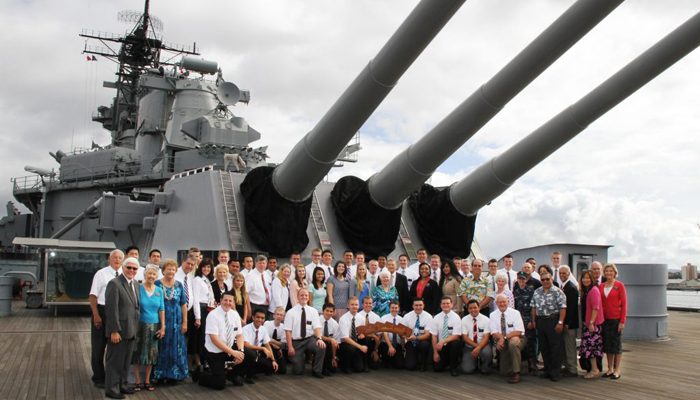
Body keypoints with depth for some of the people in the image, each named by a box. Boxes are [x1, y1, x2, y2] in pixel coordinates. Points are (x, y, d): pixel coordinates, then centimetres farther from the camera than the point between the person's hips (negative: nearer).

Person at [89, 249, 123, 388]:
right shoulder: (101, 273, -8)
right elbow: (93, 296, -10)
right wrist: (96, 315, -18)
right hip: (102, 311, -4)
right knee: (99, 346, 7)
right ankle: (98, 378, 20)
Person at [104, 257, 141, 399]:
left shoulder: (136, 284, 11)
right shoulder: (114, 284, -14)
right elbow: (111, 309, -18)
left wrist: (136, 327, 12)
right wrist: (114, 331, -21)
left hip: (131, 330, 8)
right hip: (118, 331, -8)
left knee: (126, 361, 16)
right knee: (115, 361, 2)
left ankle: (123, 385, 28)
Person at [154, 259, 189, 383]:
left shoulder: (179, 285, 4)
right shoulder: (157, 284, -1)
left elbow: (183, 305, 4)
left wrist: (185, 322, -1)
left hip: (176, 323, 2)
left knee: (176, 348, 5)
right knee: (162, 348, 3)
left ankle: (173, 374, 16)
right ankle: (160, 374, 13)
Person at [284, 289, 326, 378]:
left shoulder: (313, 311, 2)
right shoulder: (291, 312, -3)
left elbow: (317, 327, -8)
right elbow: (288, 331, -7)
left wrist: (319, 338, -27)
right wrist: (290, 347, -15)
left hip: (310, 339, 1)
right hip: (296, 342, -1)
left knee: (322, 346, -32)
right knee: (298, 371, -6)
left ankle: (317, 371, -11)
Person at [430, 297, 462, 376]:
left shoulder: (456, 317, -11)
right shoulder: (436, 318, -3)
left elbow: (455, 336, -18)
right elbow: (434, 336, -2)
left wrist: (443, 341, -32)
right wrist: (435, 352, -8)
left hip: (452, 344, -2)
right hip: (441, 346, 2)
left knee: (455, 343, -36)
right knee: (438, 368, -13)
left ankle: (453, 367, -13)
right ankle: (446, 362, 24)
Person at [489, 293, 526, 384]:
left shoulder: (515, 313, -4)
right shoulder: (493, 315, 3)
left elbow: (518, 331, -12)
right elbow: (494, 333, -5)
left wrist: (504, 337, -23)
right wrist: (500, 338, -27)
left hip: (515, 338, -2)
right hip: (501, 342, 3)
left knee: (513, 342, -40)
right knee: (504, 372, -8)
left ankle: (516, 373, -31)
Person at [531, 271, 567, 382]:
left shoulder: (557, 292, -6)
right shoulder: (537, 292, 12)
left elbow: (563, 308, -12)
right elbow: (534, 307, 16)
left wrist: (560, 322, -17)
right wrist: (534, 321, 11)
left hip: (553, 321, -6)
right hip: (540, 321, 6)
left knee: (555, 347, -2)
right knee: (543, 347, 10)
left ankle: (556, 372, 5)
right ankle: (547, 370, 21)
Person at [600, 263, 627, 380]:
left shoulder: (619, 285, -5)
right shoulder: (601, 286, 7)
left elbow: (624, 304, -6)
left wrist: (622, 321, -12)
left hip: (616, 319, -4)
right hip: (605, 319, 4)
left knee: (617, 344, 2)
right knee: (607, 344, 9)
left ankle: (617, 370, 9)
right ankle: (610, 369, 18)